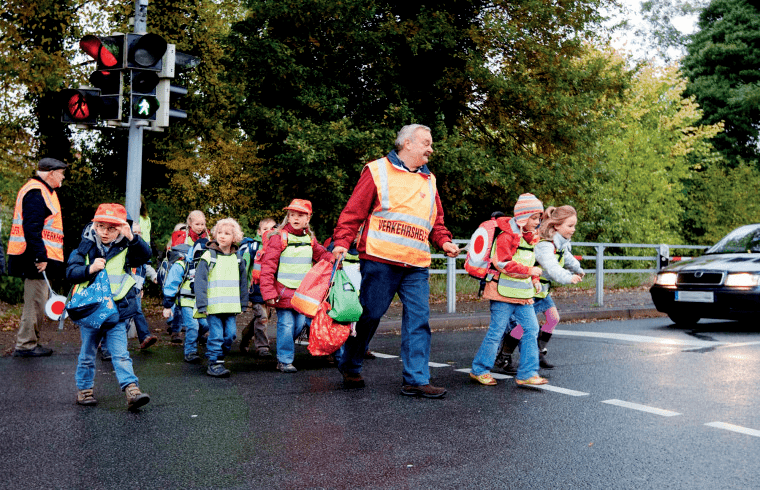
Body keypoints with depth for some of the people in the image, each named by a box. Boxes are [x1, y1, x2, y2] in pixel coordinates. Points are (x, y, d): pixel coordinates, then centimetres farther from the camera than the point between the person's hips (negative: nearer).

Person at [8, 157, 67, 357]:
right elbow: (32, 228, -22)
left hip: (38, 258, 11)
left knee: (38, 301, 16)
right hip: (36, 259, -11)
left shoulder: (42, 191, 19)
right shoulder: (36, 192, -14)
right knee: (35, 302, -5)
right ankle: (25, 346, 3)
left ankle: (30, 342, 25)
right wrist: (40, 256, -24)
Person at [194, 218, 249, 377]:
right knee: (216, 335, -5)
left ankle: (219, 356, 25)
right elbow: (200, 281, -6)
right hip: (214, 305, -4)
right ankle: (213, 364, 4)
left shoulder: (237, 259, 10)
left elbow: (243, 283, 18)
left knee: (230, 334, 6)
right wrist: (202, 305, -12)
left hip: (231, 305, 4)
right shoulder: (209, 256, -4)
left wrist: (243, 304, 14)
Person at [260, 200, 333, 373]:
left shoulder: (310, 238, 9)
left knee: (300, 323, 9)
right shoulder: (279, 237, -7)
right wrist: (268, 292, -16)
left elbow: (321, 254, 21)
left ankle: (285, 348, 33)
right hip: (283, 292, -5)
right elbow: (268, 266, -10)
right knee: (286, 324, -7)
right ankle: (284, 361, 5)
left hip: (303, 292, 5)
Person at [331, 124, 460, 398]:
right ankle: (348, 365, 26)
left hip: (417, 265, 5)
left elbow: (436, 221, 23)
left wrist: (444, 241, 5)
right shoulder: (378, 170, 2)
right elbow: (354, 211, -3)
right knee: (369, 314, 4)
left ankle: (416, 380, 5)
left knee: (418, 320, -1)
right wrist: (342, 242, -13)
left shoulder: (429, 180, 20)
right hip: (379, 260, -5)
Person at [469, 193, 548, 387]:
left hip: (523, 294, 8)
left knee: (531, 329, 4)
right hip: (504, 291, -8)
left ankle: (527, 373, 11)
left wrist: (535, 280, 11)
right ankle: (479, 370, 13)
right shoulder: (507, 236, -14)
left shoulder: (531, 237, 14)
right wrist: (529, 270, -19)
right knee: (496, 331, -2)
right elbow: (503, 264, -21)